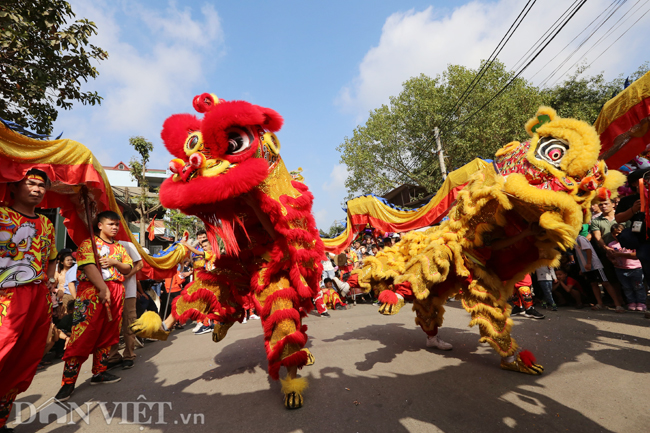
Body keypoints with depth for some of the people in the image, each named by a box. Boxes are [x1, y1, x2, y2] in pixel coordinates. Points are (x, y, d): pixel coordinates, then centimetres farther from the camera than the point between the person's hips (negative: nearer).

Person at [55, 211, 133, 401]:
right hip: (92, 291, -6)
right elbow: (88, 266, -13)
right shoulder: (89, 243, 0)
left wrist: (114, 262, -6)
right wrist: (103, 289, -21)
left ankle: (99, 372, 22)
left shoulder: (120, 247, 18)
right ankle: (68, 382, 3)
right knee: (83, 335, -7)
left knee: (107, 335, 10)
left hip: (116, 292, 6)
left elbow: (128, 269, 15)